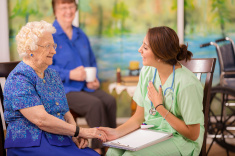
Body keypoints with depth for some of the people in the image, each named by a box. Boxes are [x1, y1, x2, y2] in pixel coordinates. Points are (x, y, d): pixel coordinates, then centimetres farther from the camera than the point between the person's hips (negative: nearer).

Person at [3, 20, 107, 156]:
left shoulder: (53, 74, 17)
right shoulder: (19, 79, -11)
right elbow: (41, 120, -19)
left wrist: (75, 135, -2)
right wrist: (80, 131, -16)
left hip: (61, 141, 7)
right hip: (31, 145, -7)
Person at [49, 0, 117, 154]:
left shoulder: (81, 35, 19)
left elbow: (92, 62, 26)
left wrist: (95, 79, 5)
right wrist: (69, 74, -20)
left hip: (86, 86, 6)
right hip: (63, 89, -6)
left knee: (110, 101, -23)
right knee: (95, 104, -30)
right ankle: (99, 149, -21)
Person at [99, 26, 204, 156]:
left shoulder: (186, 83, -21)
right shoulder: (147, 72, 1)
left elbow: (193, 134, -16)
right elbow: (139, 117, 6)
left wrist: (159, 106, -17)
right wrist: (117, 132, -13)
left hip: (181, 140, -5)